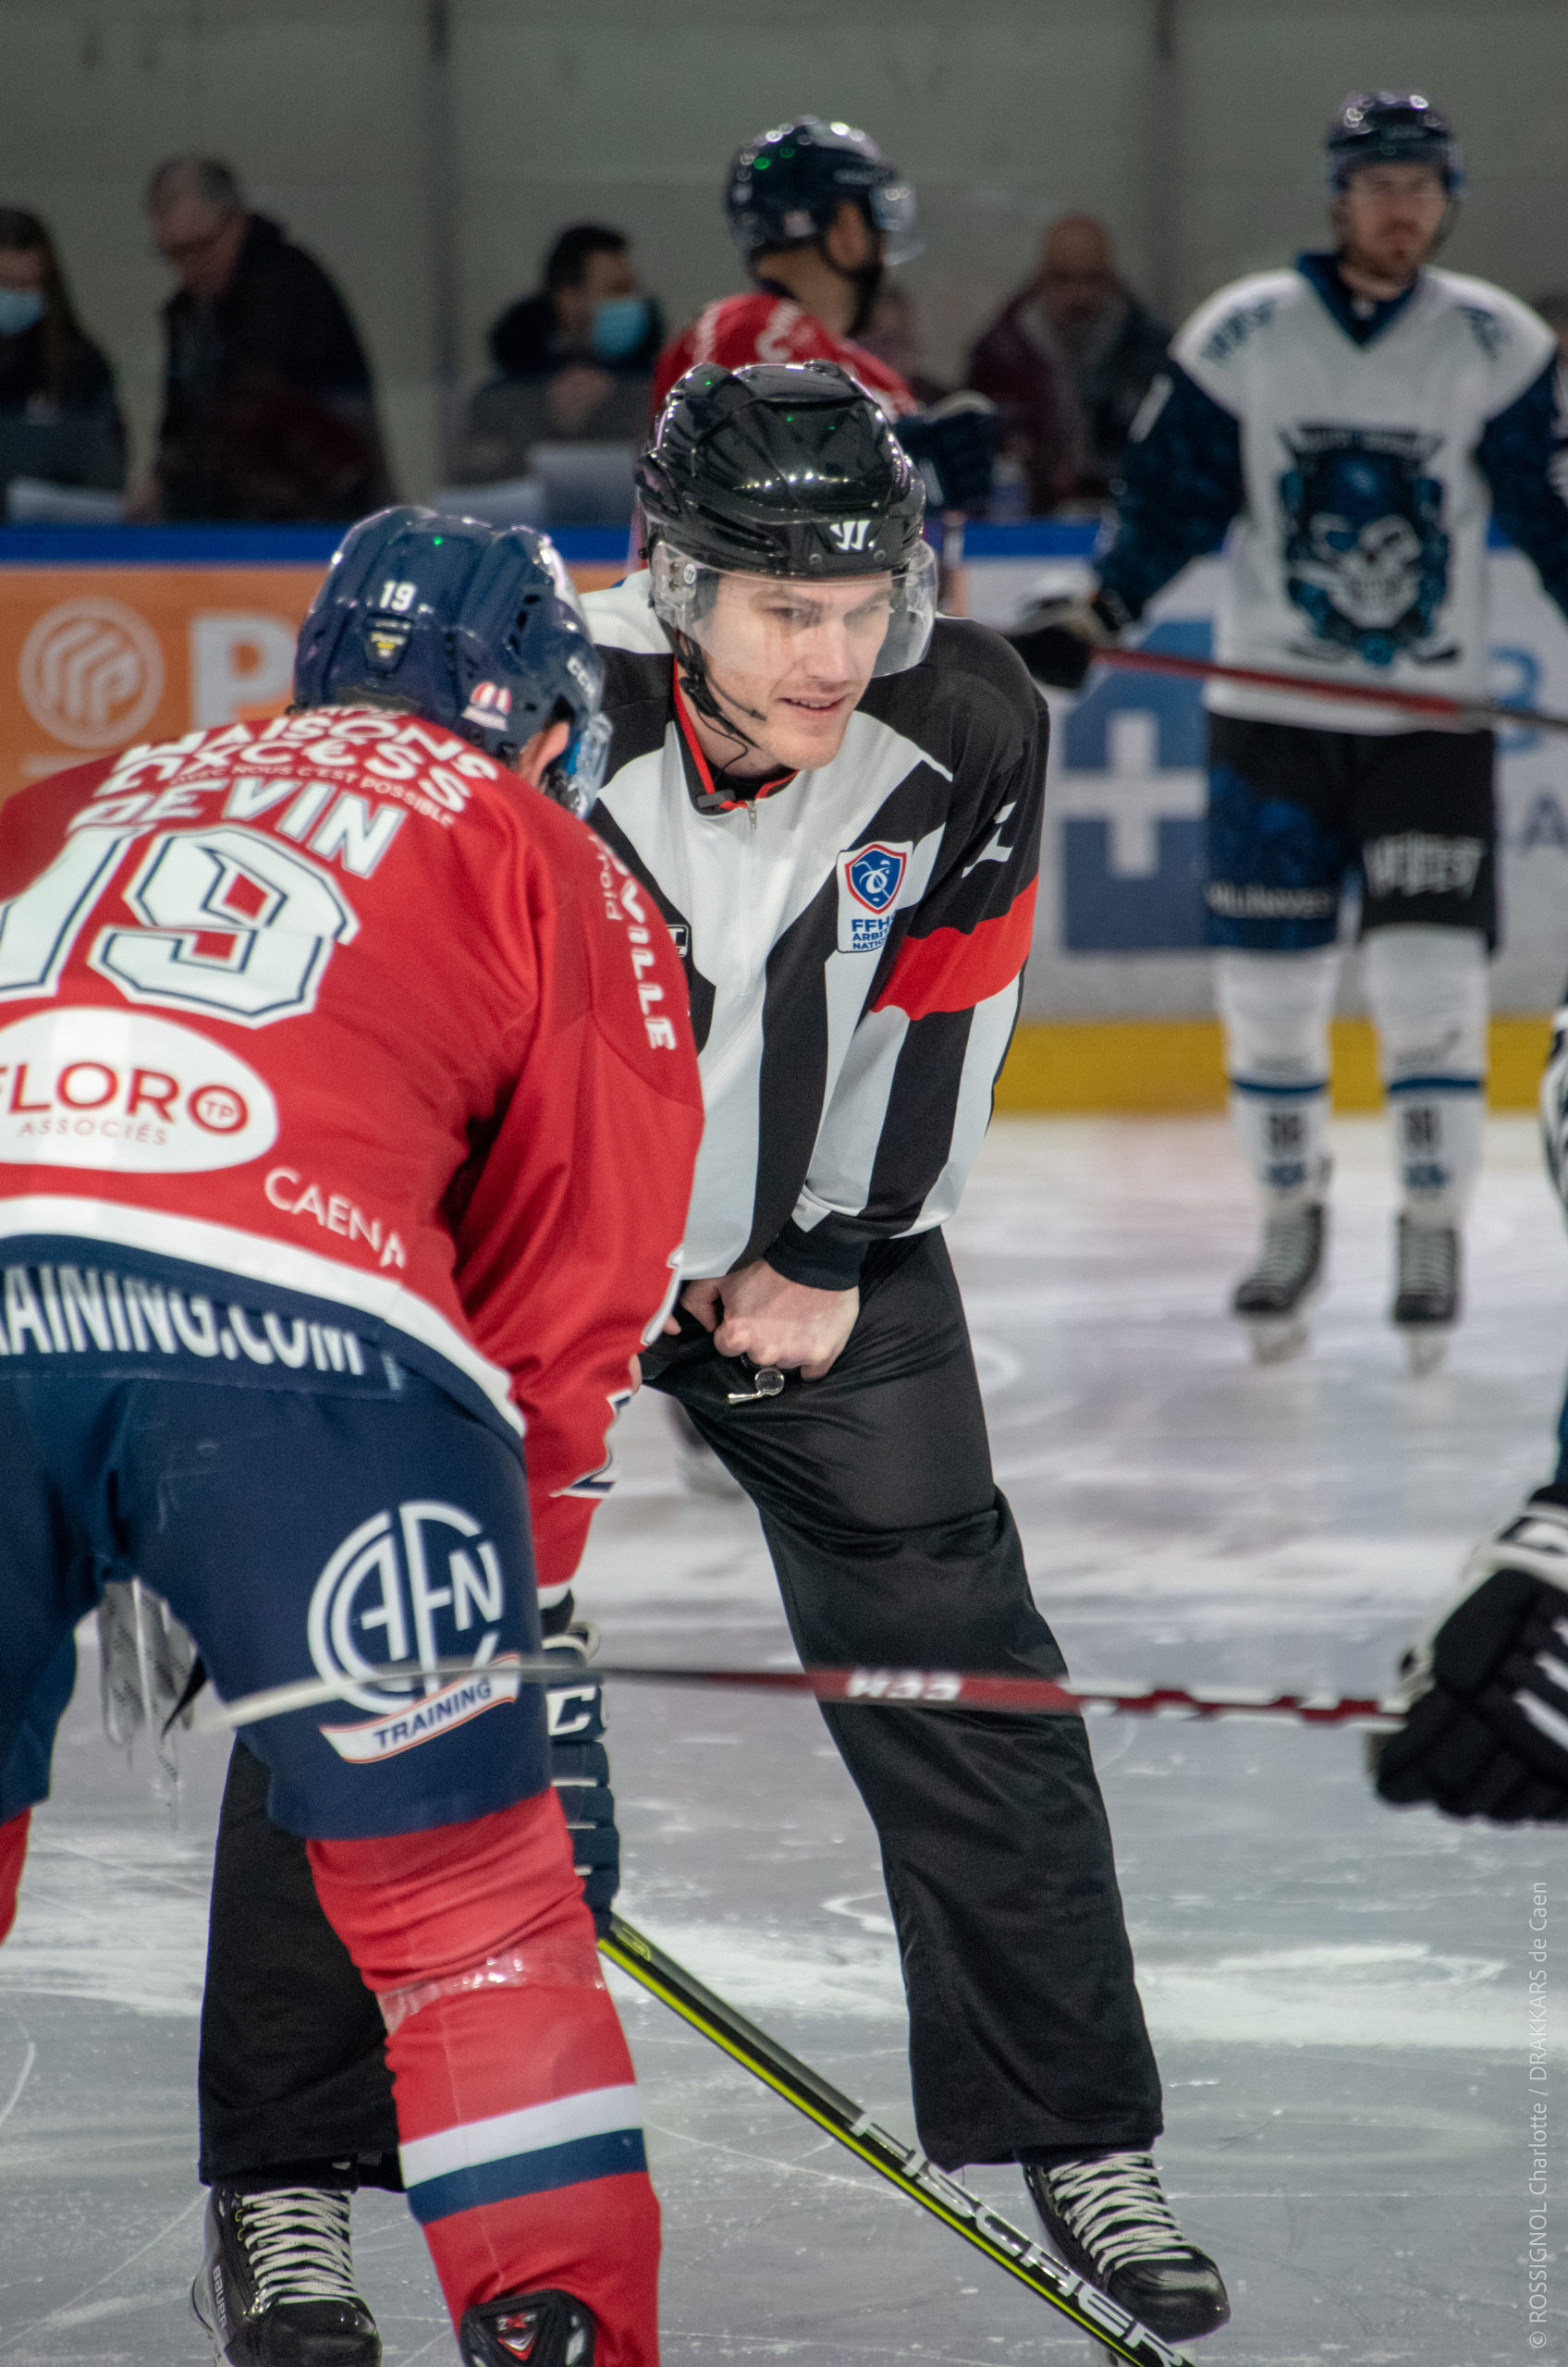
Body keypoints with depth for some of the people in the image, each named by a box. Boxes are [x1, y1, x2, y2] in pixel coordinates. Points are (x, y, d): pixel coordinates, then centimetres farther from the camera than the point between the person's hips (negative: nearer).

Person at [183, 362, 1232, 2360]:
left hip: (816, 1239, 3)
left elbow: (948, 1009, -2)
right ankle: (290, 2180, 4)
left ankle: (1079, 2141, 14)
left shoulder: (971, 733, -18)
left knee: (957, 1667, 0)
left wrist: (835, 1262, -5)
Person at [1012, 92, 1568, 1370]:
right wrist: (1093, 617, -7)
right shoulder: (1241, 336, -2)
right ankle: (1293, 1213, 21)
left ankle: (1432, 1228, 6)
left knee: (1429, 978, -8)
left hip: (1434, 717, -1)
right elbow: (1173, 500, 3)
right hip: (1272, 711, 1)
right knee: (1269, 980, 3)